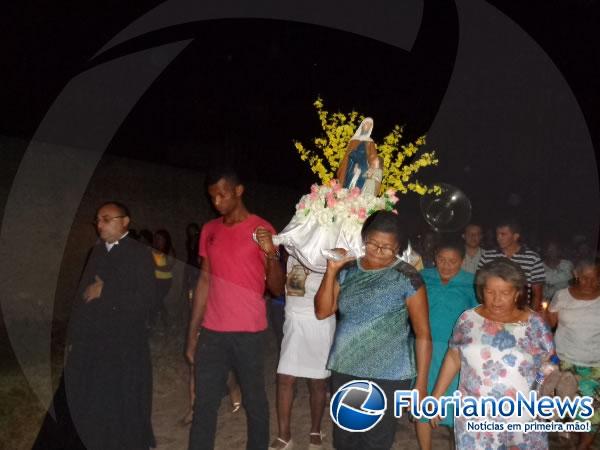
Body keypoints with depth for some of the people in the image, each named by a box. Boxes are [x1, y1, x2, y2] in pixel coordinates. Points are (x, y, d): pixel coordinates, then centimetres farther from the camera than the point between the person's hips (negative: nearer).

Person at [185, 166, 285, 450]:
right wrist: (192, 334, 11)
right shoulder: (209, 230, 10)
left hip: (248, 332, -4)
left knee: (254, 402, 5)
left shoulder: (262, 229, -4)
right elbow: (205, 282, 13)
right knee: (204, 405, 7)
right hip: (212, 332, 4)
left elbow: (277, 289, -6)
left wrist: (271, 253, -24)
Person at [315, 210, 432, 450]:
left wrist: (421, 384, -10)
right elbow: (322, 312, -1)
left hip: (388, 377, -4)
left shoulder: (407, 278, -10)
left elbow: (423, 335, -8)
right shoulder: (348, 270, 2)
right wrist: (331, 270, -11)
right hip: (344, 371, 5)